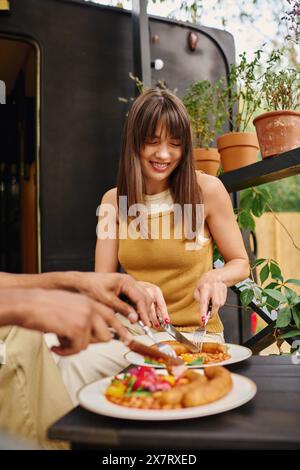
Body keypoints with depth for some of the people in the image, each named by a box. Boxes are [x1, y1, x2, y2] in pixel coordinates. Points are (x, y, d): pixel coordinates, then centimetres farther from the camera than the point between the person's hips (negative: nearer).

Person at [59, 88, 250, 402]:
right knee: (72, 364, -28)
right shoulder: (114, 200, 3)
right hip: (137, 332, 2)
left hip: (197, 333, -1)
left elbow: (240, 263, 4)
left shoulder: (207, 190, -6)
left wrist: (215, 277, -19)